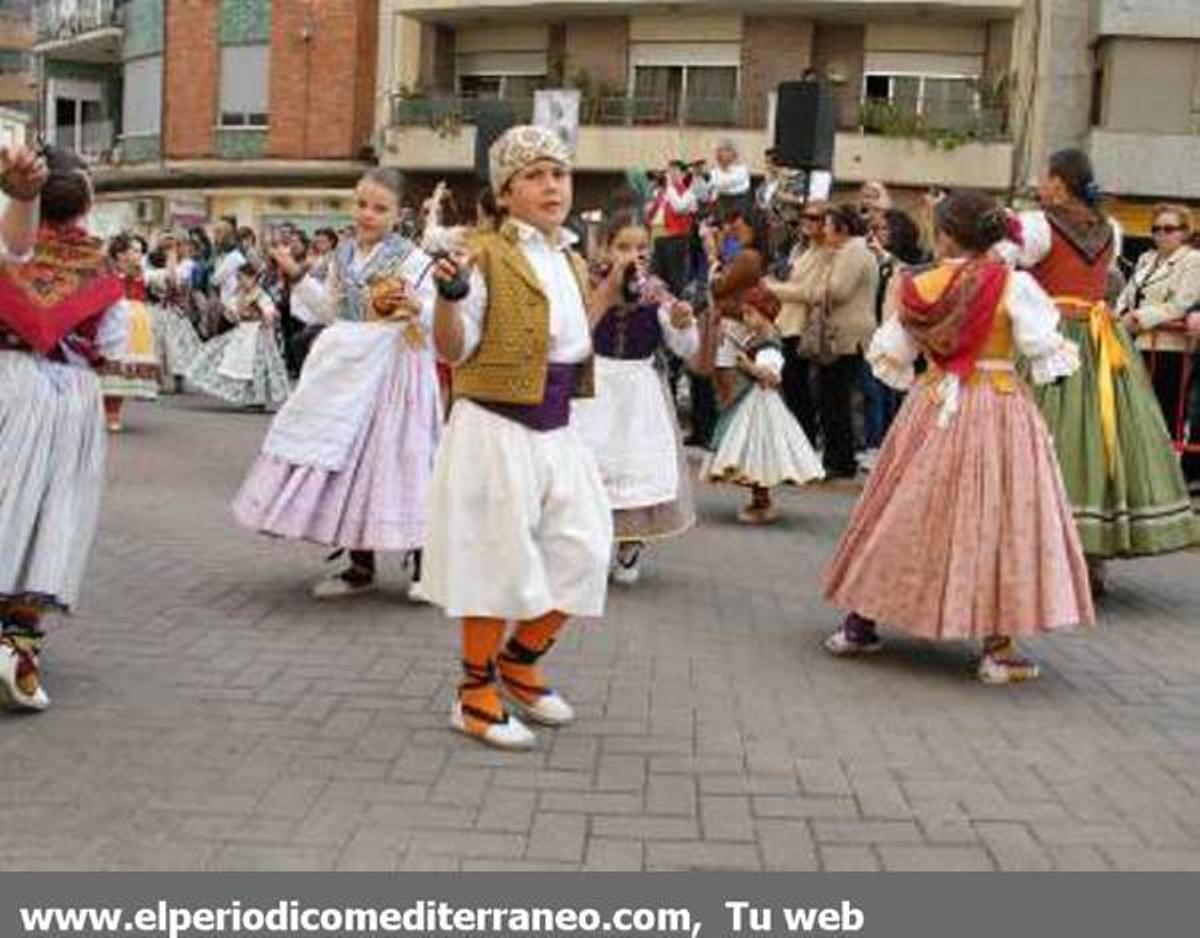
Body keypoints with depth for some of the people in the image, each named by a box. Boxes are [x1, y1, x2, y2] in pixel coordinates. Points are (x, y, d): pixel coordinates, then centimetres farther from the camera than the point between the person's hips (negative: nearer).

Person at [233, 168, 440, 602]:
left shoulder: (411, 259, -9)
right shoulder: (343, 255, 8)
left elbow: (433, 317, -13)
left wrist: (414, 306, -33)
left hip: (392, 370, -6)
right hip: (349, 369, 6)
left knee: (393, 458, -4)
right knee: (346, 458, 9)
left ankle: (423, 562, 11)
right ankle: (361, 565, 21)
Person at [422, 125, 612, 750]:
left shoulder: (571, 261, 14)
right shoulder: (487, 256, -10)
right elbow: (452, 351, -12)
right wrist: (449, 295, -29)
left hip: (556, 430, 7)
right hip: (496, 428, -7)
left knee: (581, 549, 7)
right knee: (500, 556, 0)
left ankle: (519, 660, 30)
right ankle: (476, 695, 16)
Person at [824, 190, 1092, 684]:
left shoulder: (915, 288, -2)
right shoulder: (1012, 285, -11)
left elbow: (890, 358, 5)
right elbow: (1044, 350, -9)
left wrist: (893, 305, 19)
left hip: (931, 410, 3)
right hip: (999, 412, -3)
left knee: (905, 514, 13)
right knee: (995, 519, 3)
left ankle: (859, 624, 22)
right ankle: (998, 648, 4)